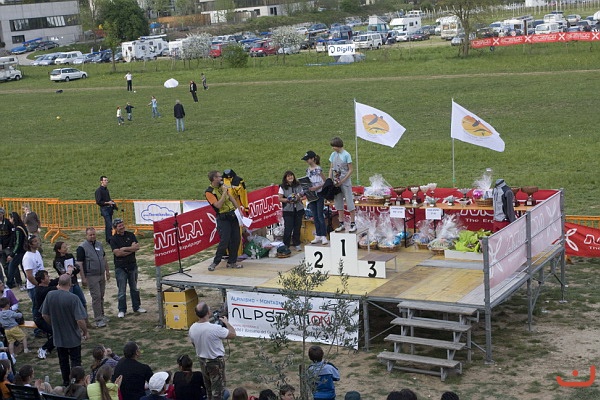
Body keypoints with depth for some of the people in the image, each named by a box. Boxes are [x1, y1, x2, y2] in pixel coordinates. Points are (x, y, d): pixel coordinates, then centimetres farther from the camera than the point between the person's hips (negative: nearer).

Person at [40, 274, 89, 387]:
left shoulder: (50, 296, -9)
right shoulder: (73, 298, -23)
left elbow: (44, 315, 1)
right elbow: (80, 320, -22)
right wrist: (85, 332, -5)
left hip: (58, 335, 4)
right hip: (73, 336, -4)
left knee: (63, 360, 20)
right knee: (75, 360, 10)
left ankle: (65, 381, 31)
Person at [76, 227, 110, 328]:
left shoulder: (99, 244, 10)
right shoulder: (82, 247, -11)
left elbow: (104, 258, 20)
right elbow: (79, 264, -12)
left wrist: (107, 271, 18)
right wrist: (83, 278, -15)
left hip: (101, 275, 6)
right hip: (91, 276, -6)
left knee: (101, 296, 13)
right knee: (96, 297, -8)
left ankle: (101, 315, 25)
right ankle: (98, 319, -4)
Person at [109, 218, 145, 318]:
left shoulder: (130, 235, 4)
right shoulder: (113, 239, -6)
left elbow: (137, 247, -7)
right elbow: (117, 253, -18)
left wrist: (125, 249, -15)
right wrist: (131, 249, -14)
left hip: (132, 265, 4)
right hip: (120, 267, -4)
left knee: (134, 288, 14)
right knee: (121, 290, -1)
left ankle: (136, 307, 25)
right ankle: (122, 310, 8)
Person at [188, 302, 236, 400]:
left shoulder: (192, 329, -11)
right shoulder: (215, 328, -29)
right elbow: (233, 334, -15)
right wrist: (226, 322, 2)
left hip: (202, 361, 6)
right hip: (216, 362, -6)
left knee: (208, 389, 22)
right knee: (217, 390, 5)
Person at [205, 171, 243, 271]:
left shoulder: (223, 187, 11)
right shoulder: (209, 192, -12)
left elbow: (232, 199, 18)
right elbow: (218, 205, -21)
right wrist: (224, 193, -17)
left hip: (233, 215, 7)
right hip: (223, 218, -7)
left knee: (236, 239, 5)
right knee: (224, 241, -12)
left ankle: (232, 262, 15)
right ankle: (215, 262, 0)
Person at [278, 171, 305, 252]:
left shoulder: (298, 185, 9)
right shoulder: (282, 187, 0)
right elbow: (280, 199, -2)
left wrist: (299, 198, -7)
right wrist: (288, 200, -17)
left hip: (298, 209, 3)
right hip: (288, 211, -3)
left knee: (297, 227, 6)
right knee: (288, 229, -7)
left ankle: (297, 244, 18)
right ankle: (285, 245, 3)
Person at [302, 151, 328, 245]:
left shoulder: (318, 169, -12)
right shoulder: (308, 170, 9)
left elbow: (324, 182, -11)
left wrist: (316, 188, -20)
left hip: (319, 194, -7)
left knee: (320, 216, -7)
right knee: (315, 216, 10)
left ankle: (324, 237, -4)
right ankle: (318, 236, 16)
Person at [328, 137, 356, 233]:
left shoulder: (346, 155, -9)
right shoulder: (333, 155, 7)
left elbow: (350, 170, -9)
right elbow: (331, 168, 12)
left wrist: (342, 181, -15)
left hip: (345, 182, -6)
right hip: (336, 182, 6)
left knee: (349, 202, -3)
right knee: (338, 203, 8)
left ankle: (353, 224, 1)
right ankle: (341, 224, 15)